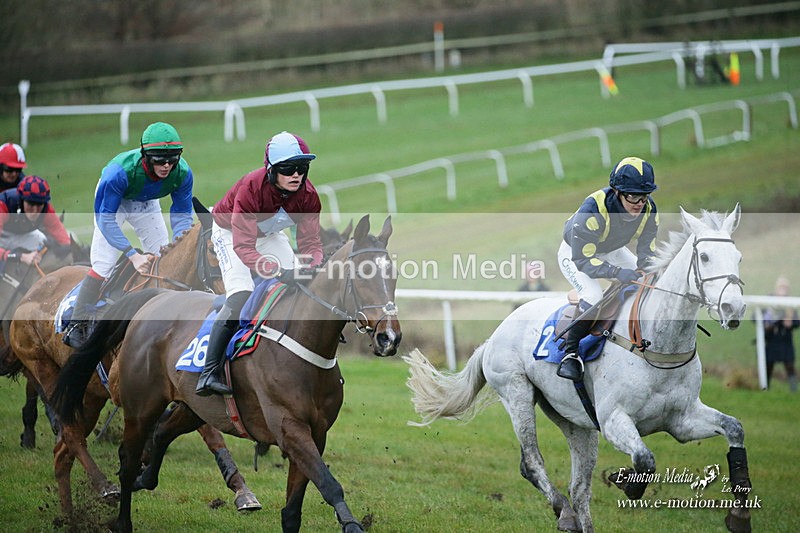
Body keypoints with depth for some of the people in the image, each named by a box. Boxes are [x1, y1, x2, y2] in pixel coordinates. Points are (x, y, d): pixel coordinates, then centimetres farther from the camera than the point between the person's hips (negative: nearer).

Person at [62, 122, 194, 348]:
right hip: (113, 201, -4)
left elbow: (182, 214, -16)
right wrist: (133, 255, -42)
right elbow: (105, 219, -36)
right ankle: (77, 325, -8)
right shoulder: (121, 171, -44)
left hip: (146, 203, 4)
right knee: (103, 264, -15)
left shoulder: (182, 173, -31)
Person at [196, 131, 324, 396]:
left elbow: (310, 241, -21)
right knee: (240, 296, -25)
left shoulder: (308, 196, -23)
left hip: (269, 234, 6)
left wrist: (311, 266, -45)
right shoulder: (251, 188, -39)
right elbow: (243, 246, -44)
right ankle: (209, 372, -28)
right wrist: (279, 272, -57)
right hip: (229, 231, -6)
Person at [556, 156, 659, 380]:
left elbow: (647, 252, -10)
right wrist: (617, 272, -51)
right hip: (575, 253, -6)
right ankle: (571, 353, -18)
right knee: (593, 294, -32)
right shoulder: (592, 210, -40)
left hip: (611, 251, 6)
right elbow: (583, 260, -37)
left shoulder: (649, 209, -21)